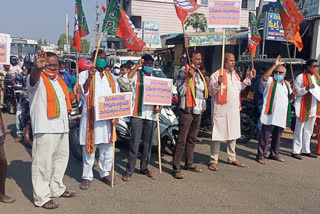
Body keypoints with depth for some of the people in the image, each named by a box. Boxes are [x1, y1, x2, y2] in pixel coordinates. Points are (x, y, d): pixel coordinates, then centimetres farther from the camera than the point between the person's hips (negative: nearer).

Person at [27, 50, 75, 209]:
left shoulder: (59, 80, 17)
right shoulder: (38, 79, -8)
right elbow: (34, 77, -35)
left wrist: (74, 94, 13)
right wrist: (38, 67, -54)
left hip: (62, 127, 9)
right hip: (45, 129, -8)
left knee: (61, 159, 19)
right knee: (43, 163, -3)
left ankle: (56, 188, 36)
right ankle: (42, 197, 8)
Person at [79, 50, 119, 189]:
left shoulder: (110, 77, 15)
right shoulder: (84, 74, 1)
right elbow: (83, 94, -12)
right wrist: (89, 78, -24)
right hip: (91, 117, -4)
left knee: (107, 147, 11)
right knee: (89, 147, 2)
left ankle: (105, 173, 25)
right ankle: (87, 176, 13)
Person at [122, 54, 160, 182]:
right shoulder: (136, 75, 2)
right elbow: (127, 78, -21)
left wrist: (159, 108, 1)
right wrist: (137, 66, -15)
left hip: (151, 115, 5)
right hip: (137, 114, -4)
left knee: (148, 143, 10)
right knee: (135, 142, -6)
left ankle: (144, 167, 25)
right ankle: (129, 170, 2)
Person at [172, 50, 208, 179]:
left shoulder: (199, 73, 17)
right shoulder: (183, 72, -7)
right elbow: (181, 91, -16)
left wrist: (204, 104, 19)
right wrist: (188, 78, -24)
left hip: (198, 111, 8)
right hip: (187, 110, -7)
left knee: (192, 139, 14)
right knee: (182, 140, -6)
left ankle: (189, 164, 25)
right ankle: (176, 168, -1)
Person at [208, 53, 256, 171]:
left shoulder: (235, 74, 13)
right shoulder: (217, 74, -11)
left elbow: (239, 88, 26)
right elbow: (210, 91, -14)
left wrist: (248, 78, 20)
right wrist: (218, 83, -30)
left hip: (234, 110, 8)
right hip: (220, 111, -8)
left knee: (233, 135, 17)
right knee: (217, 136, -2)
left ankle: (232, 158, 31)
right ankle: (214, 161, 8)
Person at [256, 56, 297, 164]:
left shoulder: (287, 84, 18)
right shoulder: (270, 81, -1)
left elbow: (289, 98, 25)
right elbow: (264, 76, -24)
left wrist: (293, 93, 3)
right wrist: (274, 65, -25)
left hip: (281, 116, 7)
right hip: (270, 115, -6)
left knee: (277, 136, 16)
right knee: (265, 136, -6)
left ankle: (274, 154, 29)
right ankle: (260, 155, 1)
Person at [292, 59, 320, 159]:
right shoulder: (301, 77, -9)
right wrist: (307, 88, -24)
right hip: (303, 107, -7)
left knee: (309, 130, 14)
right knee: (299, 129, -2)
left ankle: (306, 150, 25)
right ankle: (295, 151, 5)